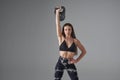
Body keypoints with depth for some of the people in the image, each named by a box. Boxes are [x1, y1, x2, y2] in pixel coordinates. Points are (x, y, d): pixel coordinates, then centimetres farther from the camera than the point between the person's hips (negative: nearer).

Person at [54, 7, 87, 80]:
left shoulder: (75, 41, -2)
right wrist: (57, 13, -12)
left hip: (70, 63, 0)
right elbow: (58, 25, -9)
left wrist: (77, 60, -2)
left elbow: (84, 51, 7)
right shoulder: (61, 38, -2)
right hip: (60, 62, 0)